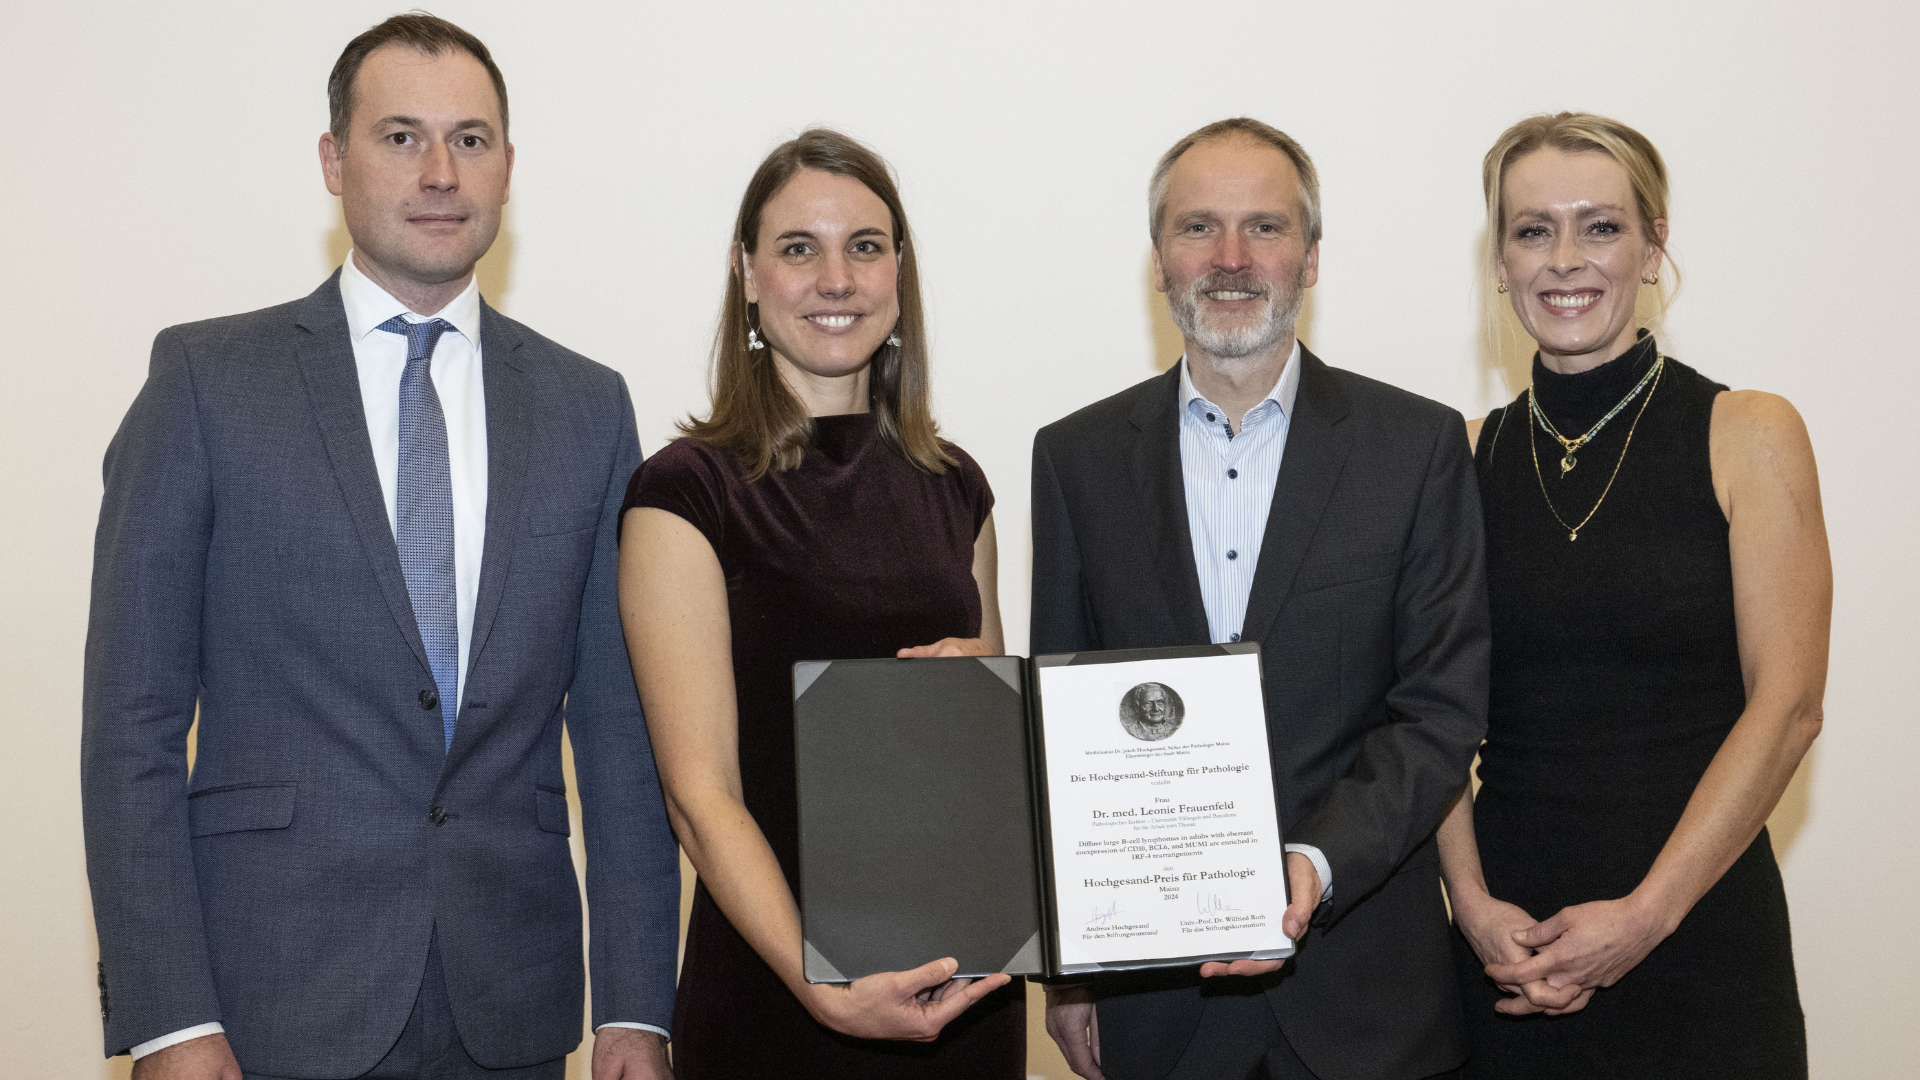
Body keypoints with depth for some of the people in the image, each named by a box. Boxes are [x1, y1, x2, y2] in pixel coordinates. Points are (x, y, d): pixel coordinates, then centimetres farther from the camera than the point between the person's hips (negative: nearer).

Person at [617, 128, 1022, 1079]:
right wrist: (824, 991, -25)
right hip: (771, 994, -5)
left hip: (964, 987, 5)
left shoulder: (952, 486, 8)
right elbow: (701, 794, -13)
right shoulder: (686, 493, -8)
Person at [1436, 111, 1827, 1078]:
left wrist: (1645, 913, -13)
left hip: (1698, 930, -2)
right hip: (1509, 937, 2)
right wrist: (1472, 898, -10)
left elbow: (1787, 706, -8)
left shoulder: (1749, 437, -3)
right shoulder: (1467, 455, 5)